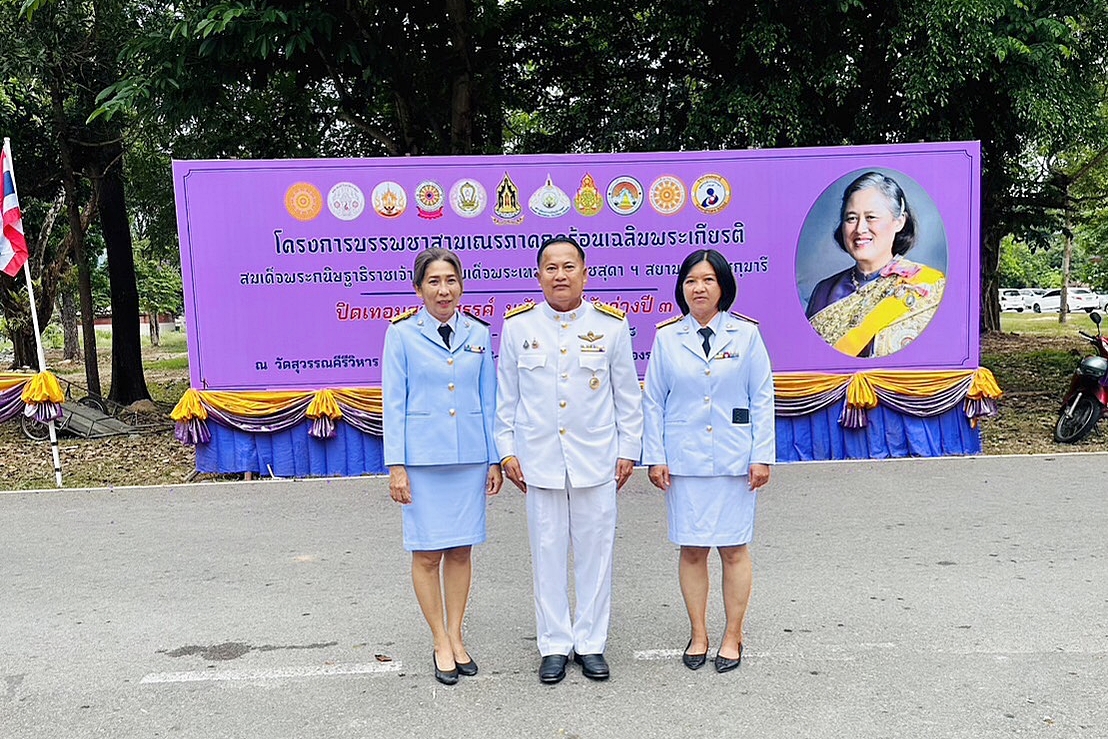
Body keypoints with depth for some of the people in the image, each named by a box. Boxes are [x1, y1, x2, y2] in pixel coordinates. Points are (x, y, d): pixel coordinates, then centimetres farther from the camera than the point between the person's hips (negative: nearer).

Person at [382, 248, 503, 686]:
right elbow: (393, 402, -2)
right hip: (423, 457, -2)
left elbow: (488, 399, 8)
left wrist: (494, 458, 6)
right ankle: (441, 644, 19)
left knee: (461, 549, 10)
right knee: (427, 552, 3)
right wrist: (396, 464, -7)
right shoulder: (402, 334, -1)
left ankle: (456, 637, 25)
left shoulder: (478, 333, 6)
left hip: (469, 456, 3)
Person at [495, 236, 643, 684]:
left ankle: (591, 643, 23)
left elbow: (628, 394, 6)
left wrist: (628, 449, 5)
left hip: (596, 459, 0)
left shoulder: (611, 324, 1)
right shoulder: (517, 326, 2)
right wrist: (506, 450, 4)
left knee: (595, 551, 7)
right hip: (539, 460, 0)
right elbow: (506, 396, 7)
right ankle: (554, 645, 22)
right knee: (547, 552, 7)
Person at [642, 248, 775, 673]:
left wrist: (762, 456, -3)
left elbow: (762, 399, 2)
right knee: (691, 550, 6)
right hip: (683, 461, 1)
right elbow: (653, 402, 5)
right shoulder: (667, 337, 4)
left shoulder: (746, 334, 2)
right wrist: (654, 457, 0)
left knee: (734, 550, 5)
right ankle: (698, 634, 22)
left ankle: (733, 637, 20)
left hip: (734, 461, -1)